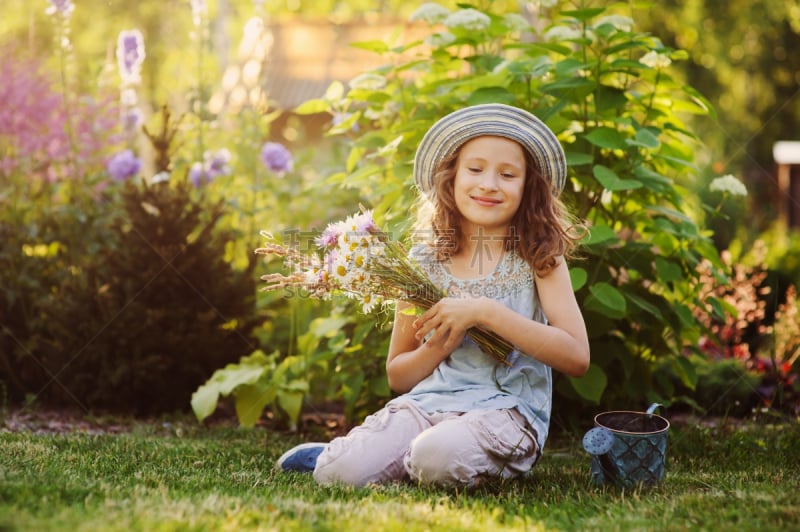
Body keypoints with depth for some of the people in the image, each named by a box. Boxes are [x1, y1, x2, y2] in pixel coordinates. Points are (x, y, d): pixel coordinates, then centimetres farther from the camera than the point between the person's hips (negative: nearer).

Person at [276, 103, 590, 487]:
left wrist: (485, 312, -15)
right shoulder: (424, 263, 10)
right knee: (341, 472, -24)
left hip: (507, 409, -2)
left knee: (437, 456, -36)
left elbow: (576, 357, -9)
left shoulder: (539, 257, 3)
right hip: (428, 402, 2)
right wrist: (439, 346, -8)